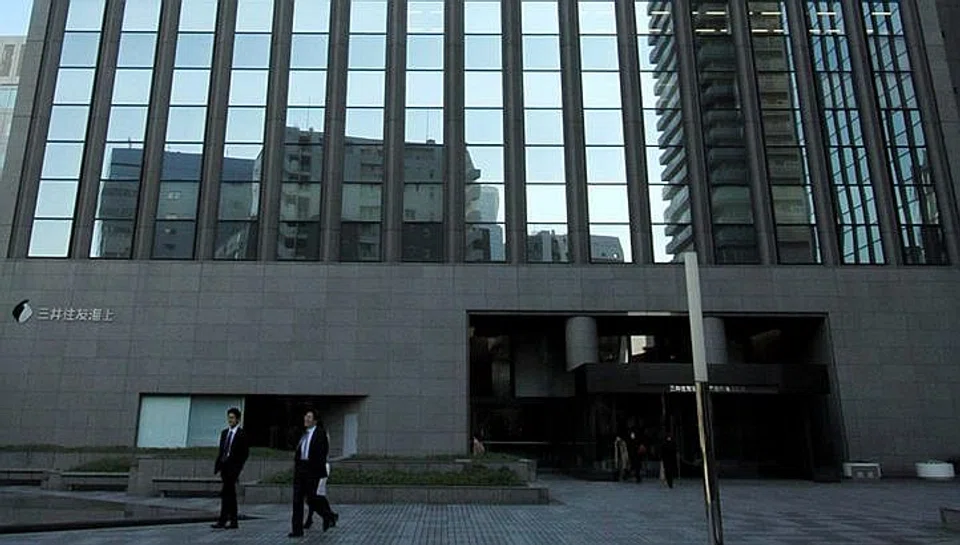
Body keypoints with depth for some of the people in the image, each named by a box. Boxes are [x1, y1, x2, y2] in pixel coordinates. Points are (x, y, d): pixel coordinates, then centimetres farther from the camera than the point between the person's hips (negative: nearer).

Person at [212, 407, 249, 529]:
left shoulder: (241, 434, -4)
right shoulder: (224, 433, 14)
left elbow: (245, 453, -6)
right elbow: (221, 451, 17)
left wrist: (237, 467, -13)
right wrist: (217, 465, 7)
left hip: (233, 467, -6)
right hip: (224, 467, 6)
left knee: (225, 493, -14)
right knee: (230, 494, 9)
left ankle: (222, 520, -12)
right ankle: (233, 522, 14)